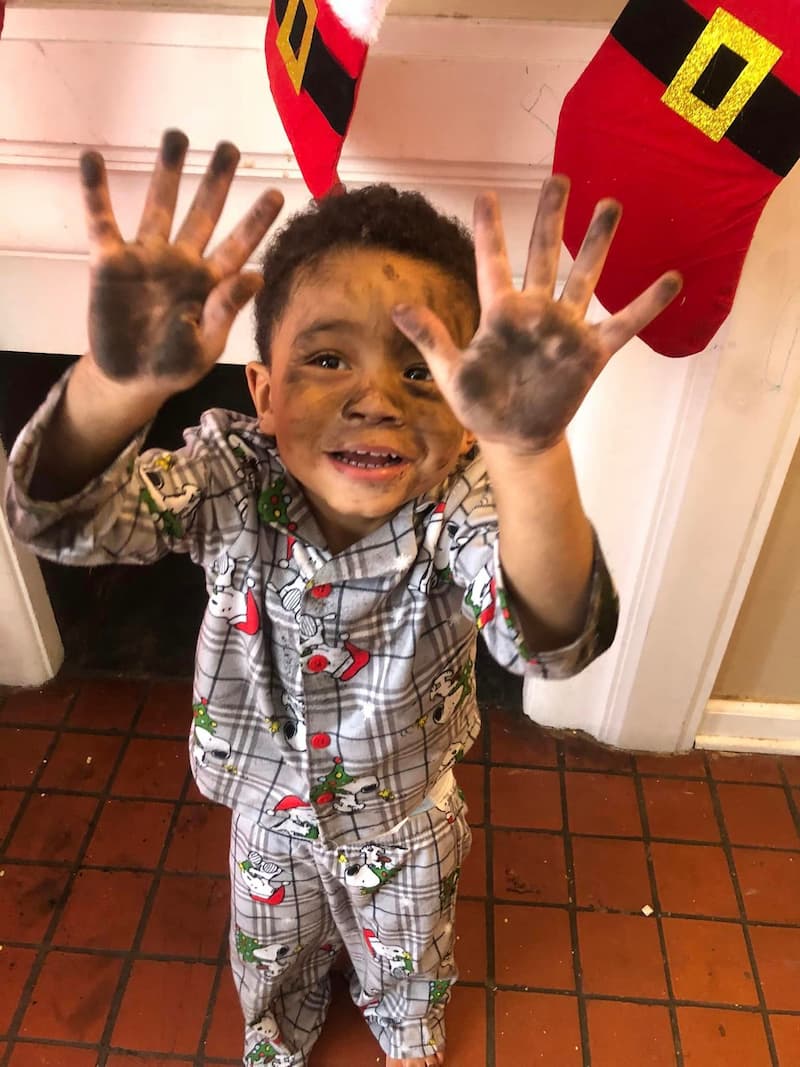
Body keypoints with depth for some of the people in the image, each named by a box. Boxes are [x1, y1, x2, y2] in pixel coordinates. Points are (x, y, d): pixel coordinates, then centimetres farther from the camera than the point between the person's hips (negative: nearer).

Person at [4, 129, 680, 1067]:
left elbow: (550, 640, -50)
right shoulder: (231, 478, -28)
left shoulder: (459, 502, -33)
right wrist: (117, 386, -61)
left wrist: (530, 454, -71)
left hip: (407, 817, 0)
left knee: (407, 964, 32)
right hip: (269, 811, 1)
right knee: (272, 959, 32)